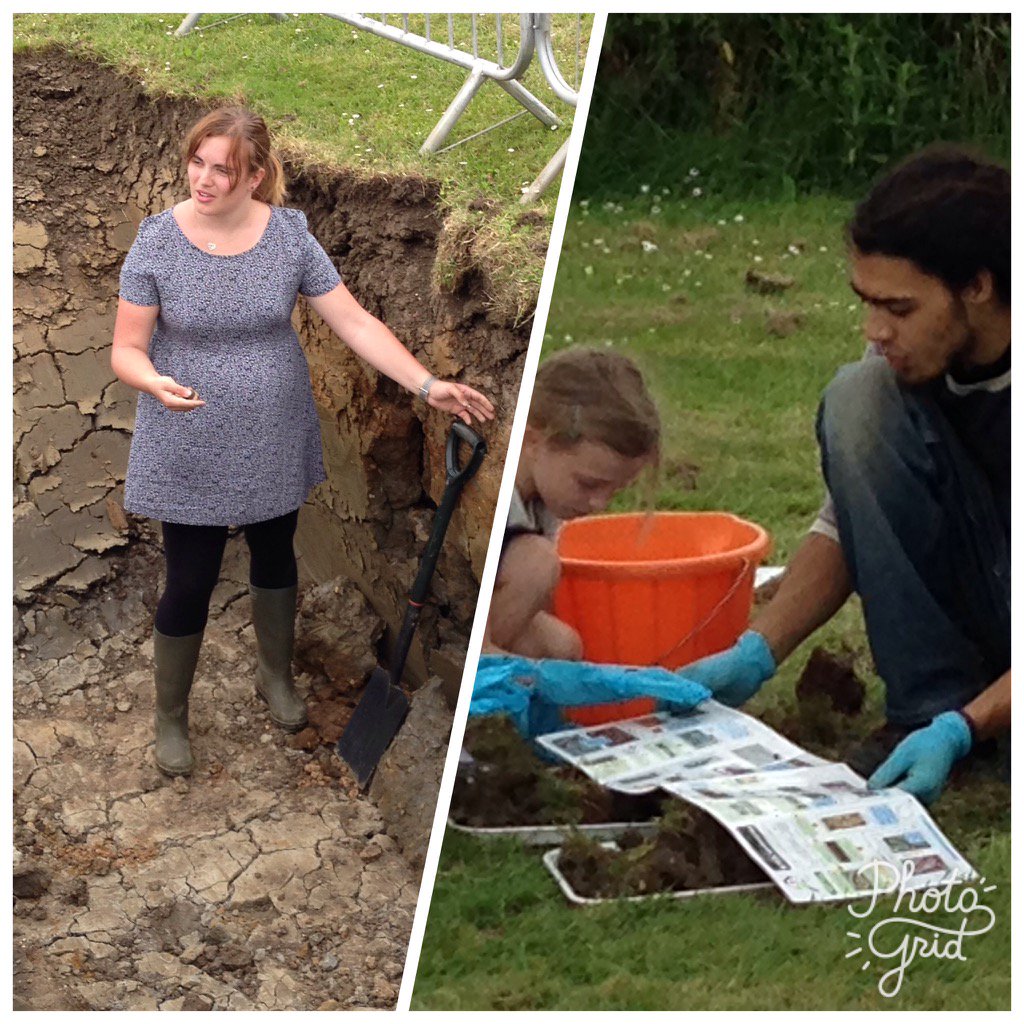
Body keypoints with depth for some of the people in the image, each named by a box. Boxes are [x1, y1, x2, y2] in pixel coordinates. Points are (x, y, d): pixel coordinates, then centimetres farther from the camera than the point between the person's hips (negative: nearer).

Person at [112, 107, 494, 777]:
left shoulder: (290, 236, -11)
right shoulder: (158, 242, -15)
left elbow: (354, 322, -11)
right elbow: (127, 350, -11)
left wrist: (427, 384, -20)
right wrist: (155, 383, -34)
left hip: (274, 444, 2)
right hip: (192, 451, -2)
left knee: (275, 557, 22)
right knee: (190, 584, 6)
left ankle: (277, 677, 48)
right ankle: (171, 716, 29)